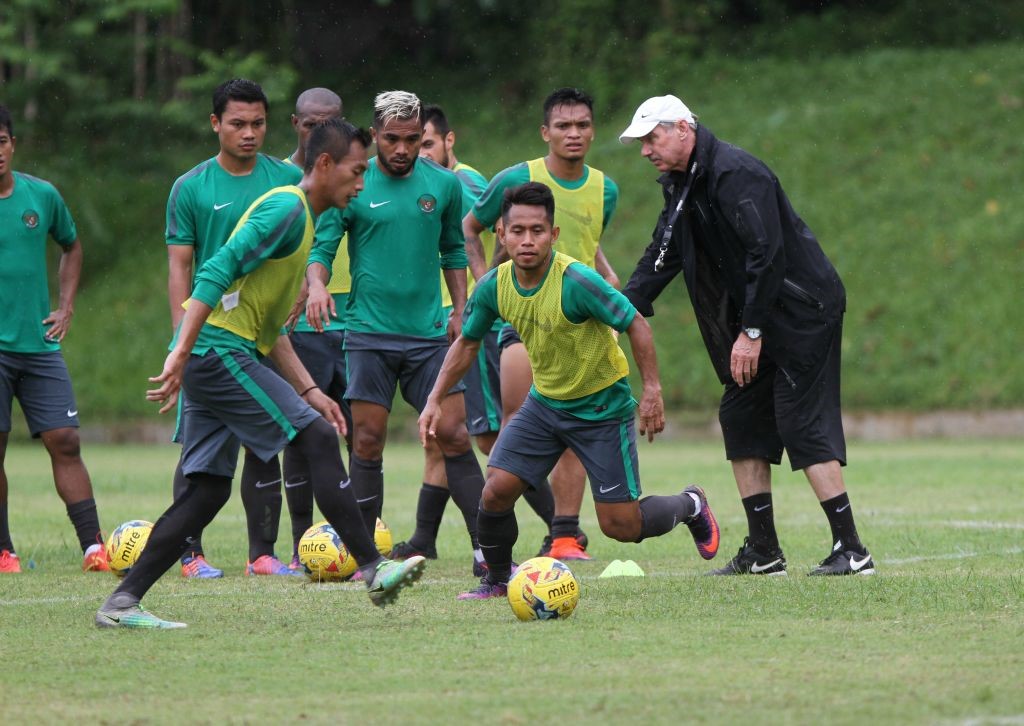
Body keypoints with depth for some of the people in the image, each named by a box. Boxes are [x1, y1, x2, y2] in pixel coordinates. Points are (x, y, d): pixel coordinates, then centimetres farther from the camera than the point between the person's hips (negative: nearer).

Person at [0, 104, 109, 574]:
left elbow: (71, 247, 23)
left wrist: (65, 306, 13)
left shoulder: (42, 196, 5)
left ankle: (93, 548, -3)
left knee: (65, 442, -2)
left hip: (39, 343, 3)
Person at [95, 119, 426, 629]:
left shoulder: (302, 218, 22)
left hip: (211, 358, 10)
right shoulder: (287, 208, -9)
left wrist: (309, 391, 20)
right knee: (319, 439, -10)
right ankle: (373, 569, -10)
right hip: (220, 352, -10)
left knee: (208, 489, 6)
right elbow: (219, 271, -20)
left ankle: (121, 604, 4)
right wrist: (181, 353, -26)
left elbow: (268, 329, 25)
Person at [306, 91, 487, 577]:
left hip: (429, 334, 2)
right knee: (367, 442, -2)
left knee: (455, 435, -3)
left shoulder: (443, 185, 7)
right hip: (368, 333, -2)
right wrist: (317, 286, -23)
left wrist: (459, 309, 10)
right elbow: (322, 248, -2)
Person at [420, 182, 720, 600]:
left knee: (621, 526, -3)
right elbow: (467, 343, 7)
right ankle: (497, 580, 14)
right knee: (497, 491, -11)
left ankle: (690, 506, 29)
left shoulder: (576, 281, -27)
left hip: (602, 407, -5)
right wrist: (435, 401, 2)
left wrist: (652, 390, -22)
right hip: (544, 403, 5)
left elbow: (636, 325, -18)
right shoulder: (494, 286, -10)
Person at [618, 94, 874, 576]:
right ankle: (762, 552, 13)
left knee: (803, 425, -12)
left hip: (802, 311, -10)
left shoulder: (735, 174, -20)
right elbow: (661, 255, 12)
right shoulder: (682, 185, 10)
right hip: (758, 321, 10)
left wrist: (751, 332, -23)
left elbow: (766, 253, -25)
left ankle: (851, 551, -12)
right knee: (740, 419, 8)